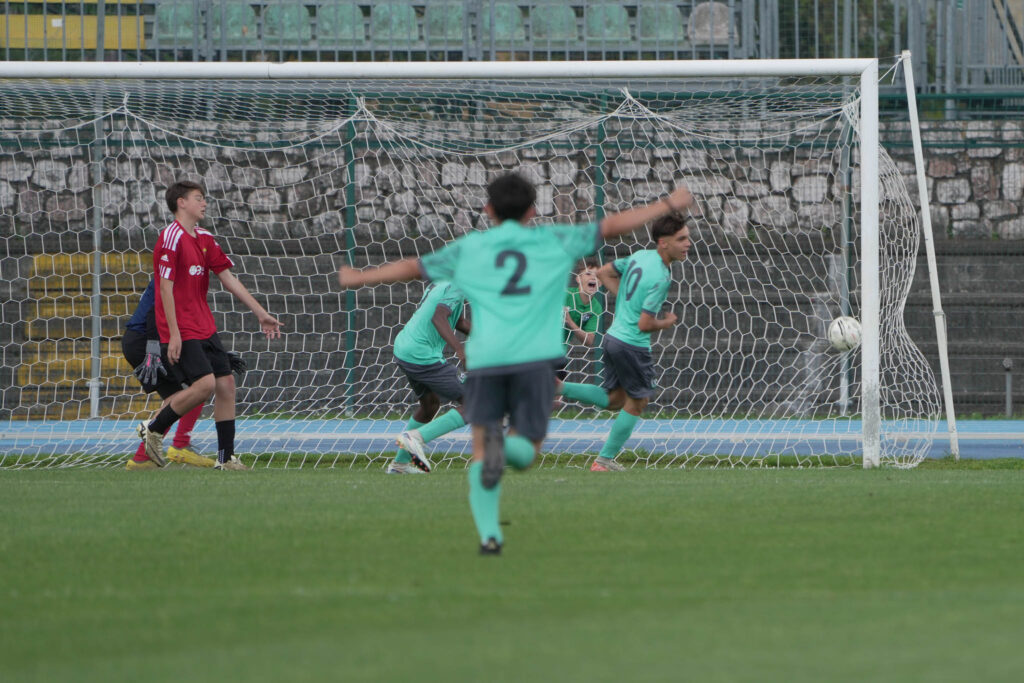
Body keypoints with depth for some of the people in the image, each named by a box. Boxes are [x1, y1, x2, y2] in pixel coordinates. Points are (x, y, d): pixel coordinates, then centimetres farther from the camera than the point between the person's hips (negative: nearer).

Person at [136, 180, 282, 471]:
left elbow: (228, 279, 17)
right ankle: (154, 430, -2)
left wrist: (261, 313, 14)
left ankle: (226, 458, 7)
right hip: (182, 331, -9)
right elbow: (166, 287, -17)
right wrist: (174, 334, -21)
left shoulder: (205, 239, 13)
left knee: (226, 384, 3)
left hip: (205, 329, 9)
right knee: (205, 384, -20)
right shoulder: (172, 237, -13)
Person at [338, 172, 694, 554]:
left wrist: (360, 278, 40)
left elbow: (414, 268, 25)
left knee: (480, 449, 6)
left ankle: (488, 532, -12)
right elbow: (611, 227, 18)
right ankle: (508, 446, -30)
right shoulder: (554, 242, 14)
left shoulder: (468, 248, 16)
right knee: (526, 452, 7)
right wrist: (668, 205, 28)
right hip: (535, 357, -1)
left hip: (485, 358, 1)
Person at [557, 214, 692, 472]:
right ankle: (605, 460, 16)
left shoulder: (640, 256, 5)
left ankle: (558, 387, 6)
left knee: (613, 399, 21)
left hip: (614, 335, 9)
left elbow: (604, 272, 19)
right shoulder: (661, 278, -22)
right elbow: (644, 324, -22)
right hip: (633, 345, -9)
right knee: (636, 402, 10)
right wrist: (667, 323, -1)